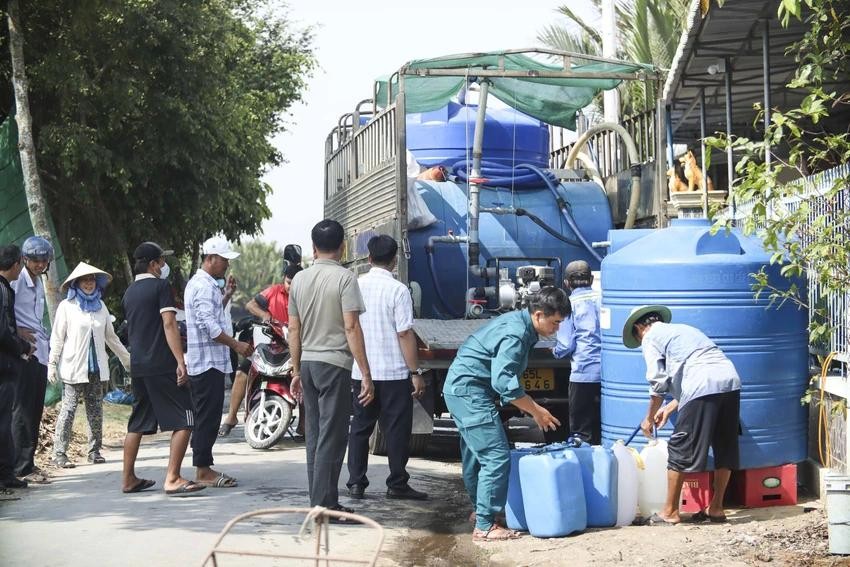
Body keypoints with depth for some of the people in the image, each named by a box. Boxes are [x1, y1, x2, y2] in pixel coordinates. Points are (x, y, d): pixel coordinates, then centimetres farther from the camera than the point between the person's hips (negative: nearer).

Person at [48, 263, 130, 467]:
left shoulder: (100, 305, 13)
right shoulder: (67, 306, 1)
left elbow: (111, 336, 21)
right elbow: (57, 338, -1)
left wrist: (127, 359, 24)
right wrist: (52, 364, -8)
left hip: (96, 367, 5)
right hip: (73, 368, -5)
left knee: (96, 410, 5)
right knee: (68, 409, -7)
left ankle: (95, 451, 12)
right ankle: (59, 454, -6)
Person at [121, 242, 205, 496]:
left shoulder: (129, 292, 17)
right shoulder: (161, 286, -7)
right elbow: (169, 324, -16)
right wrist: (181, 362, -20)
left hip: (138, 367, 8)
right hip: (162, 365, -8)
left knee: (137, 424, 15)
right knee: (184, 421, -6)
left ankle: (128, 479, 18)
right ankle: (172, 479, -13)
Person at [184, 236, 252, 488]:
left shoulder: (199, 284, 19)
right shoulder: (204, 286, -15)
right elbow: (209, 325, -22)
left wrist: (226, 295, 19)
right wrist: (236, 345, -18)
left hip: (204, 362, 11)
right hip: (208, 361, -11)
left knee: (206, 418, 13)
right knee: (208, 418, -7)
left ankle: (204, 468, 18)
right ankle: (203, 471, -4)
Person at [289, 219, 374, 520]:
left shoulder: (299, 279, 8)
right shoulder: (344, 277, -10)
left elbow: (293, 329, 10)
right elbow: (351, 328, -15)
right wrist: (366, 374, -13)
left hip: (308, 363, 6)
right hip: (335, 363, -6)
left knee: (315, 435, 12)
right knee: (332, 437, -4)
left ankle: (319, 501, 17)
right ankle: (324, 505, -5)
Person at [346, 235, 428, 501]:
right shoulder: (398, 290, -12)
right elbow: (405, 334, -14)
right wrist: (416, 372, -9)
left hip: (360, 372, 5)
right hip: (394, 372, -5)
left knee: (360, 428, 12)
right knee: (396, 430, 4)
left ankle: (356, 483, 13)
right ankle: (397, 484, 8)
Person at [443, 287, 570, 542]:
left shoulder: (517, 323, 10)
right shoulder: (515, 334, -21)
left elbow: (505, 376, 19)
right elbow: (505, 383, -26)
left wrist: (534, 407, 15)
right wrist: (536, 411, -17)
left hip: (461, 389, 10)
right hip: (470, 392, -10)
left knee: (476, 453, 22)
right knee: (497, 457, -11)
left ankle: (480, 509, 38)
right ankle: (485, 526, -9)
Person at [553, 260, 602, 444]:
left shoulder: (570, 304, -4)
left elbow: (566, 345, -6)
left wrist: (555, 351, 15)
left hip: (584, 372, -4)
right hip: (609, 372, 4)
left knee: (582, 431, 2)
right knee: (602, 429, 12)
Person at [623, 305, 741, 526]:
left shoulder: (650, 338, 11)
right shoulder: (682, 329, 33)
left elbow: (658, 383, 3)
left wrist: (650, 418, 14)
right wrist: (669, 408, 35)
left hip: (703, 387, -8)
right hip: (731, 381, 8)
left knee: (680, 448, 2)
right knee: (725, 449, 15)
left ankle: (670, 512, 7)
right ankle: (716, 508, 23)